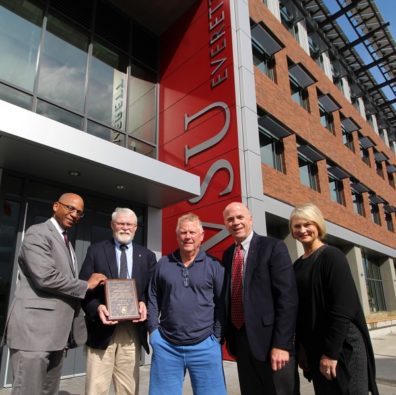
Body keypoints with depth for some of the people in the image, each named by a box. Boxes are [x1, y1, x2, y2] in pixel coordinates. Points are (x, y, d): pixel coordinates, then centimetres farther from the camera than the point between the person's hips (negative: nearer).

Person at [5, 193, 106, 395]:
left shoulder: (66, 243, 19)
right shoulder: (37, 233, -8)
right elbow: (45, 277, -22)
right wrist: (87, 285, -10)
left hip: (56, 332, 9)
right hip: (34, 330, -8)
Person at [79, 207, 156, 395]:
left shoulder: (147, 256, 10)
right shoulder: (96, 250, 5)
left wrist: (144, 303, -11)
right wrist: (97, 307, -16)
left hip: (132, 329, 2)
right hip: (102, 328, -2)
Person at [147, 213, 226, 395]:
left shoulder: (214, 265, -2)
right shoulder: (163, 264, 4)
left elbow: (222, 303, 0)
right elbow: (153, 298, 9)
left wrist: (217, 336, -3)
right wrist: (153, 331, 3)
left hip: (205, 346, -1)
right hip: (166, 346, 2)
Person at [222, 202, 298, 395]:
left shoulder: (273, 247, -8)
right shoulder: (227, 254, 10)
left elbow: (287, 297, -14)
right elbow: (228, 296, 12)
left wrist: (281, 344, -19)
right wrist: (228, 335, 7)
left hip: (269, 340, -5)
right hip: (240, 340, 6)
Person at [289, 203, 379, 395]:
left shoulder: (332, 256, -12)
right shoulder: (298, 265, 8)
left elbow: (343, 307, -18)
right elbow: (300, 309, 10)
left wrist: (331, 351, -18)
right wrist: (301, 346, 7)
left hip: (342, 346, -6)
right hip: (314, 348, 6)